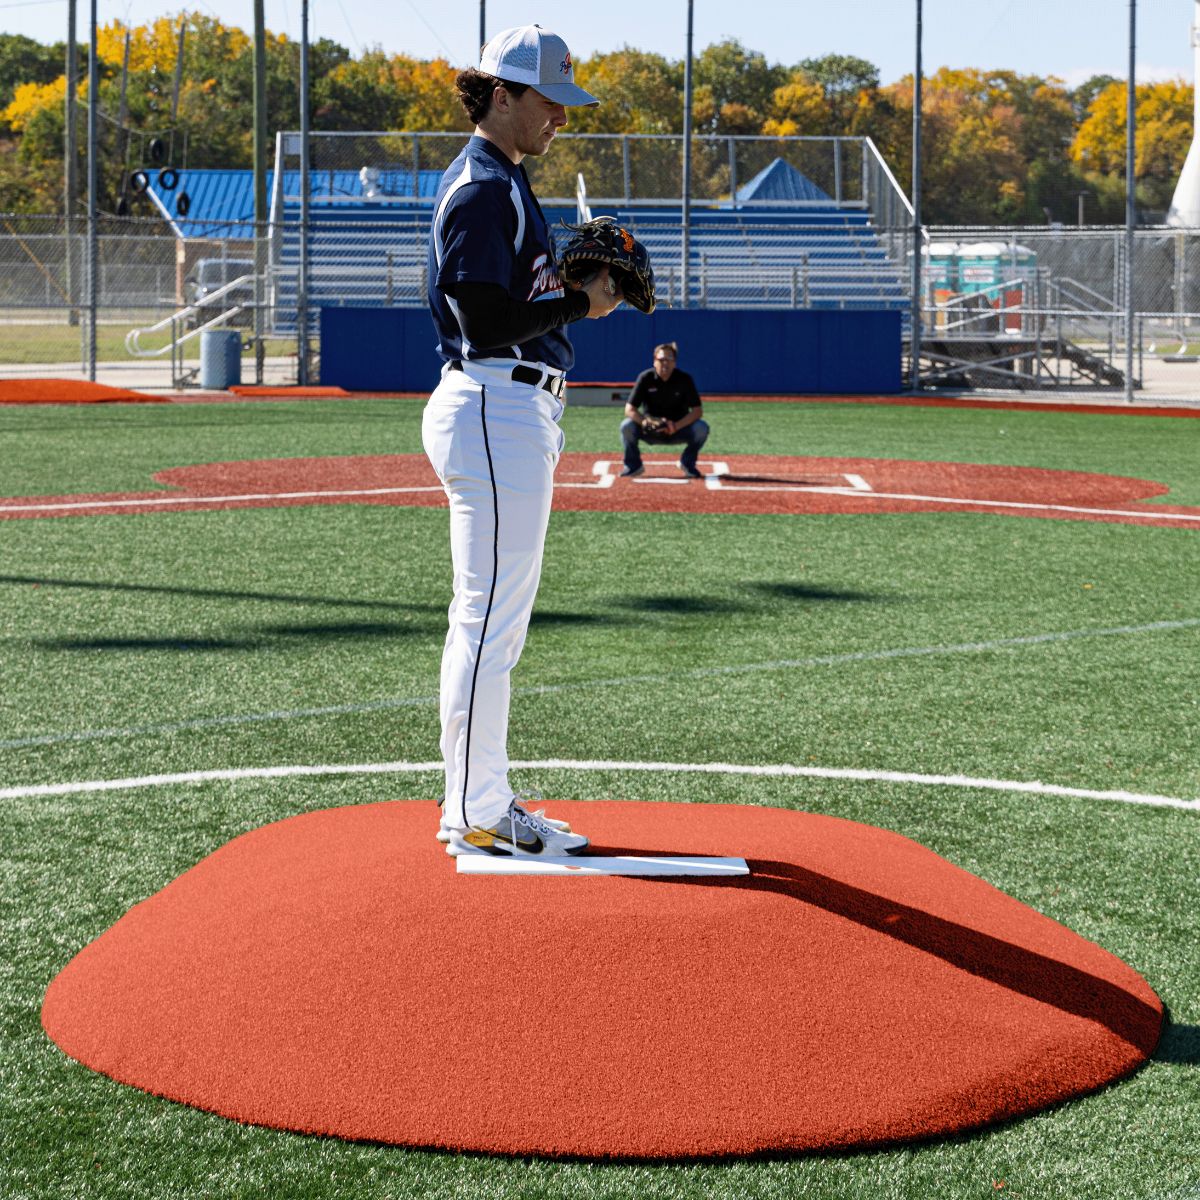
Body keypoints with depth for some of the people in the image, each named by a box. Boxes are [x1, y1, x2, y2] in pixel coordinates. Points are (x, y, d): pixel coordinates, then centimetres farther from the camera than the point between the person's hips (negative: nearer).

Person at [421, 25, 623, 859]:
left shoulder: (500, 182, 19)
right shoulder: (484, 189, -13)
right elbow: (488, 323, -20)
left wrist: (575, 284, 8)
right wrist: (581, 304, -12)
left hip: (515, 411, 11)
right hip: (495, 409, -11)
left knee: (495, 620, 14)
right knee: (490, 618, -7)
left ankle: (480, 803, 21)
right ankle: (476, 815, -2)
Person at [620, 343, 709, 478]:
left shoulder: (684, 379, -12)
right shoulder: (646, 378, -12)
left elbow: (697, 411, -15)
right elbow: (629, 409, -15)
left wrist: (677, 426, -31)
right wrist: (647, 423, -34)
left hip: (678, 429, 0)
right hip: (651, 432, 0)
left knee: (701, 427, -27)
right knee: (627, 426, -28)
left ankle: (688, 463, 0)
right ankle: (633, 465, -3)